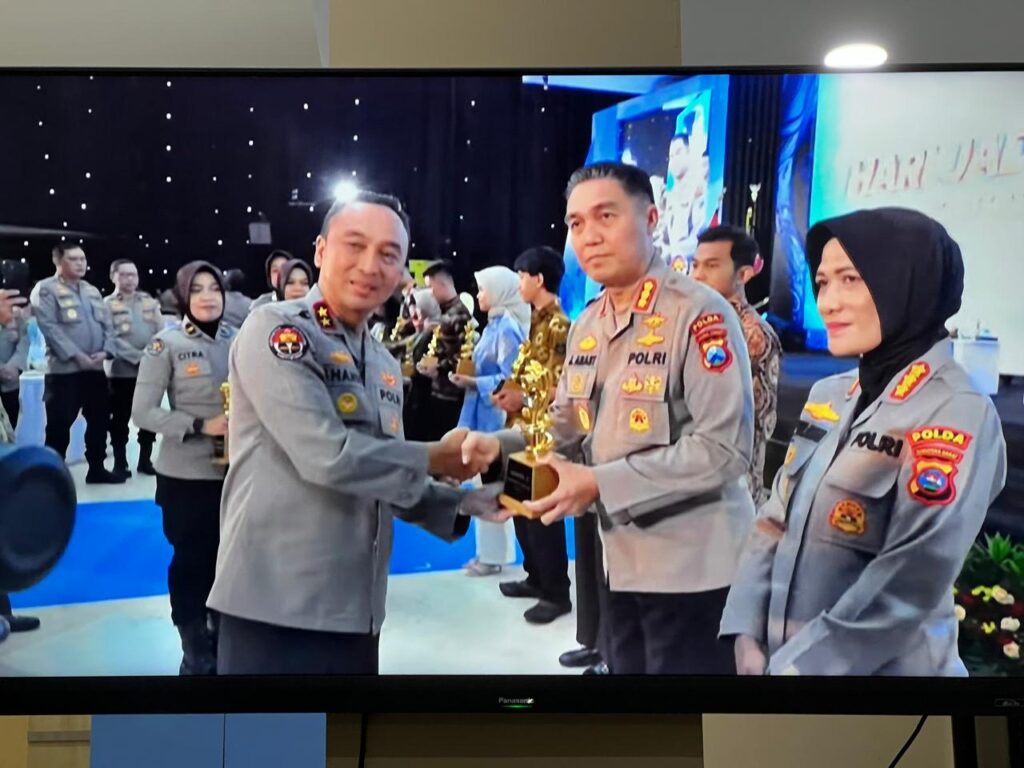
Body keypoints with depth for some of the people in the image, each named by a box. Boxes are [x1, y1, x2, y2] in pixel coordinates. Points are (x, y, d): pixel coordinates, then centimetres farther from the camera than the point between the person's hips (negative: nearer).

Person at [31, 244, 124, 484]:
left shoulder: (93, 291, 16)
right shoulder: (46, 290, -5)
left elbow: (108, 325, 13)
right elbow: (50, 328, -15)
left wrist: (106, 351, -5)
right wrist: (76, 355, -20)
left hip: (96, 369, 7)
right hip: (64, 370, -7)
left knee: (99, 421, 12)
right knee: (59, 425, -2)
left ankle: (97, 468, 24)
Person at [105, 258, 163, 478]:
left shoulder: (150, 302, 13)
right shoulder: (108, 304, 0)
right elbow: (111, 338, -10)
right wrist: (138, 356, -18)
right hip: (121, 371, -4)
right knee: (120, 420, 3)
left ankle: (145, 460, 21)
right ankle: (120, 462, 12)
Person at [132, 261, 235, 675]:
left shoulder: (238, 341, 3)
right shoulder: (166, 344, -7)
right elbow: (143, 412, -9)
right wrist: (200, 426, -19)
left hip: (236, 471, 3)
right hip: (186, 476, -3)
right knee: (192, 562, 8)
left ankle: (221, 643, 32)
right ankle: (198, 656, 24)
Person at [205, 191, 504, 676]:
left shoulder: (384, 364, 13)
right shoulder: (274, 332, -11)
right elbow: (328, 457, -22)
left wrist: (467, 502, 2)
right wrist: (435, 458, -10)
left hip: (355, 609, 8)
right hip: (276, 608, -7)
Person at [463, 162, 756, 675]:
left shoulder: (700, 314, -17)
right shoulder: (586, 326, 9)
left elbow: (725, 448, -22)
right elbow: (567, 426, 13)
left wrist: (601, 484, -24)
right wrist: (502, 446, -6)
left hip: (692, 565, -7)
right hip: (622, 561, 7)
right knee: (626, 666, 20)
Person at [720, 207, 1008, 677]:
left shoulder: (957, 413, -16)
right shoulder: (829, 397, 5)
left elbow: (910, 582, -21)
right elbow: (775, 521, 5)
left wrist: (796, 664, -18)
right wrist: (747, 631, -5)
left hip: (881, 666, -6)